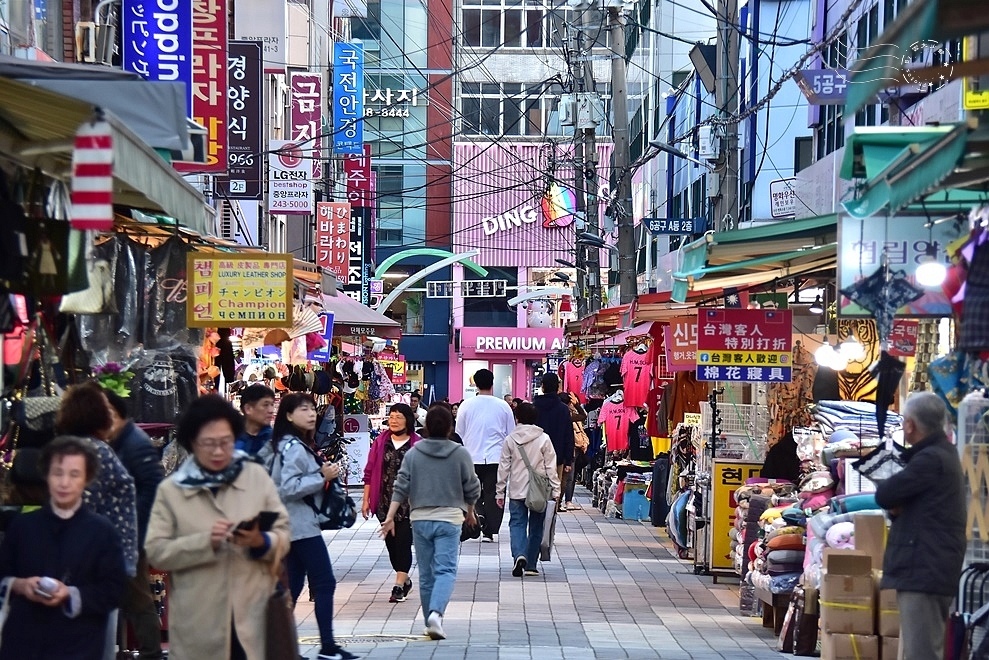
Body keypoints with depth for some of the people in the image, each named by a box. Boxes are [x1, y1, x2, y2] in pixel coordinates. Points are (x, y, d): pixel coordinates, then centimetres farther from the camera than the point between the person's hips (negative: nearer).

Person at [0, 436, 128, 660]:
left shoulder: (102, 531, 1)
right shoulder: (22, 526, 10)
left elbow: (114, 590, -3)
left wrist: (71, 595, -17)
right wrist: (18, 585, -8)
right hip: (23, 642, 3)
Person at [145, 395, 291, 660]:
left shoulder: (257, 476, 7)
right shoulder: (171, 490, 2)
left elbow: (284, 534, 6)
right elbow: (155, 551, -5)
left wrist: (262, 542, -17)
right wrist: (206, 542, -19)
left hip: (253, 615, 1)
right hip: (199, 624, -1)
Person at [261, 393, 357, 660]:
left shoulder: (287, 445, 14)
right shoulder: (295, 448, -16)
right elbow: (289, 487, -24)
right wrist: (322, 477, -20)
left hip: (291, 527, 10)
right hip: (303, 526, -10)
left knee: (291, 586, 9)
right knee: (324, 583, -5)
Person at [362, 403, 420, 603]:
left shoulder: (417, 444, -4)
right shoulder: (380, 441, 5)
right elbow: (369, 472, 7)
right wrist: (366, 499, 4)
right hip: (385, 502, 4)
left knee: (403, 541, -7)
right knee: (390, 541, 11)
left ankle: (399, 586, -5)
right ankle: (405, 579, 29)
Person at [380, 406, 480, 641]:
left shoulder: (413, 454, 1)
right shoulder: (461, 454, -2)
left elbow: (401, 487, -2)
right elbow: (472, 489, 5)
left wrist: (390, 517, 0)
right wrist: (470, 513, 22)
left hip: (420, 519, 3)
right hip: (449, 519, -2)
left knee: (426, 574, 12)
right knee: (446, 570, -6)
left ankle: (431, 621, 19)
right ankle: (436, 613, -28)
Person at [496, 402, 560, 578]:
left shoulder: (510, 439, -1)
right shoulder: (544, 439, -3)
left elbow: (504, 467, 2)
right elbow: (551, 467, -3)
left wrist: (500, 492, 8)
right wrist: (555, 490, 2)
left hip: (517, 491, 0)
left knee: (517, 524, 4)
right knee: (536, 527, 10)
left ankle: (519, 555, -22)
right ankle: (531, 565, 13)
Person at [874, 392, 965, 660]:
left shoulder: (930, 460, -16)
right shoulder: (941, 453, 18)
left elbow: (884, 495, -16)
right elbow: (897, 499, 20)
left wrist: (894, 498, 5)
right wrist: (898, 506, -3)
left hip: (925, 569, -11)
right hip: (926, 568, 11)